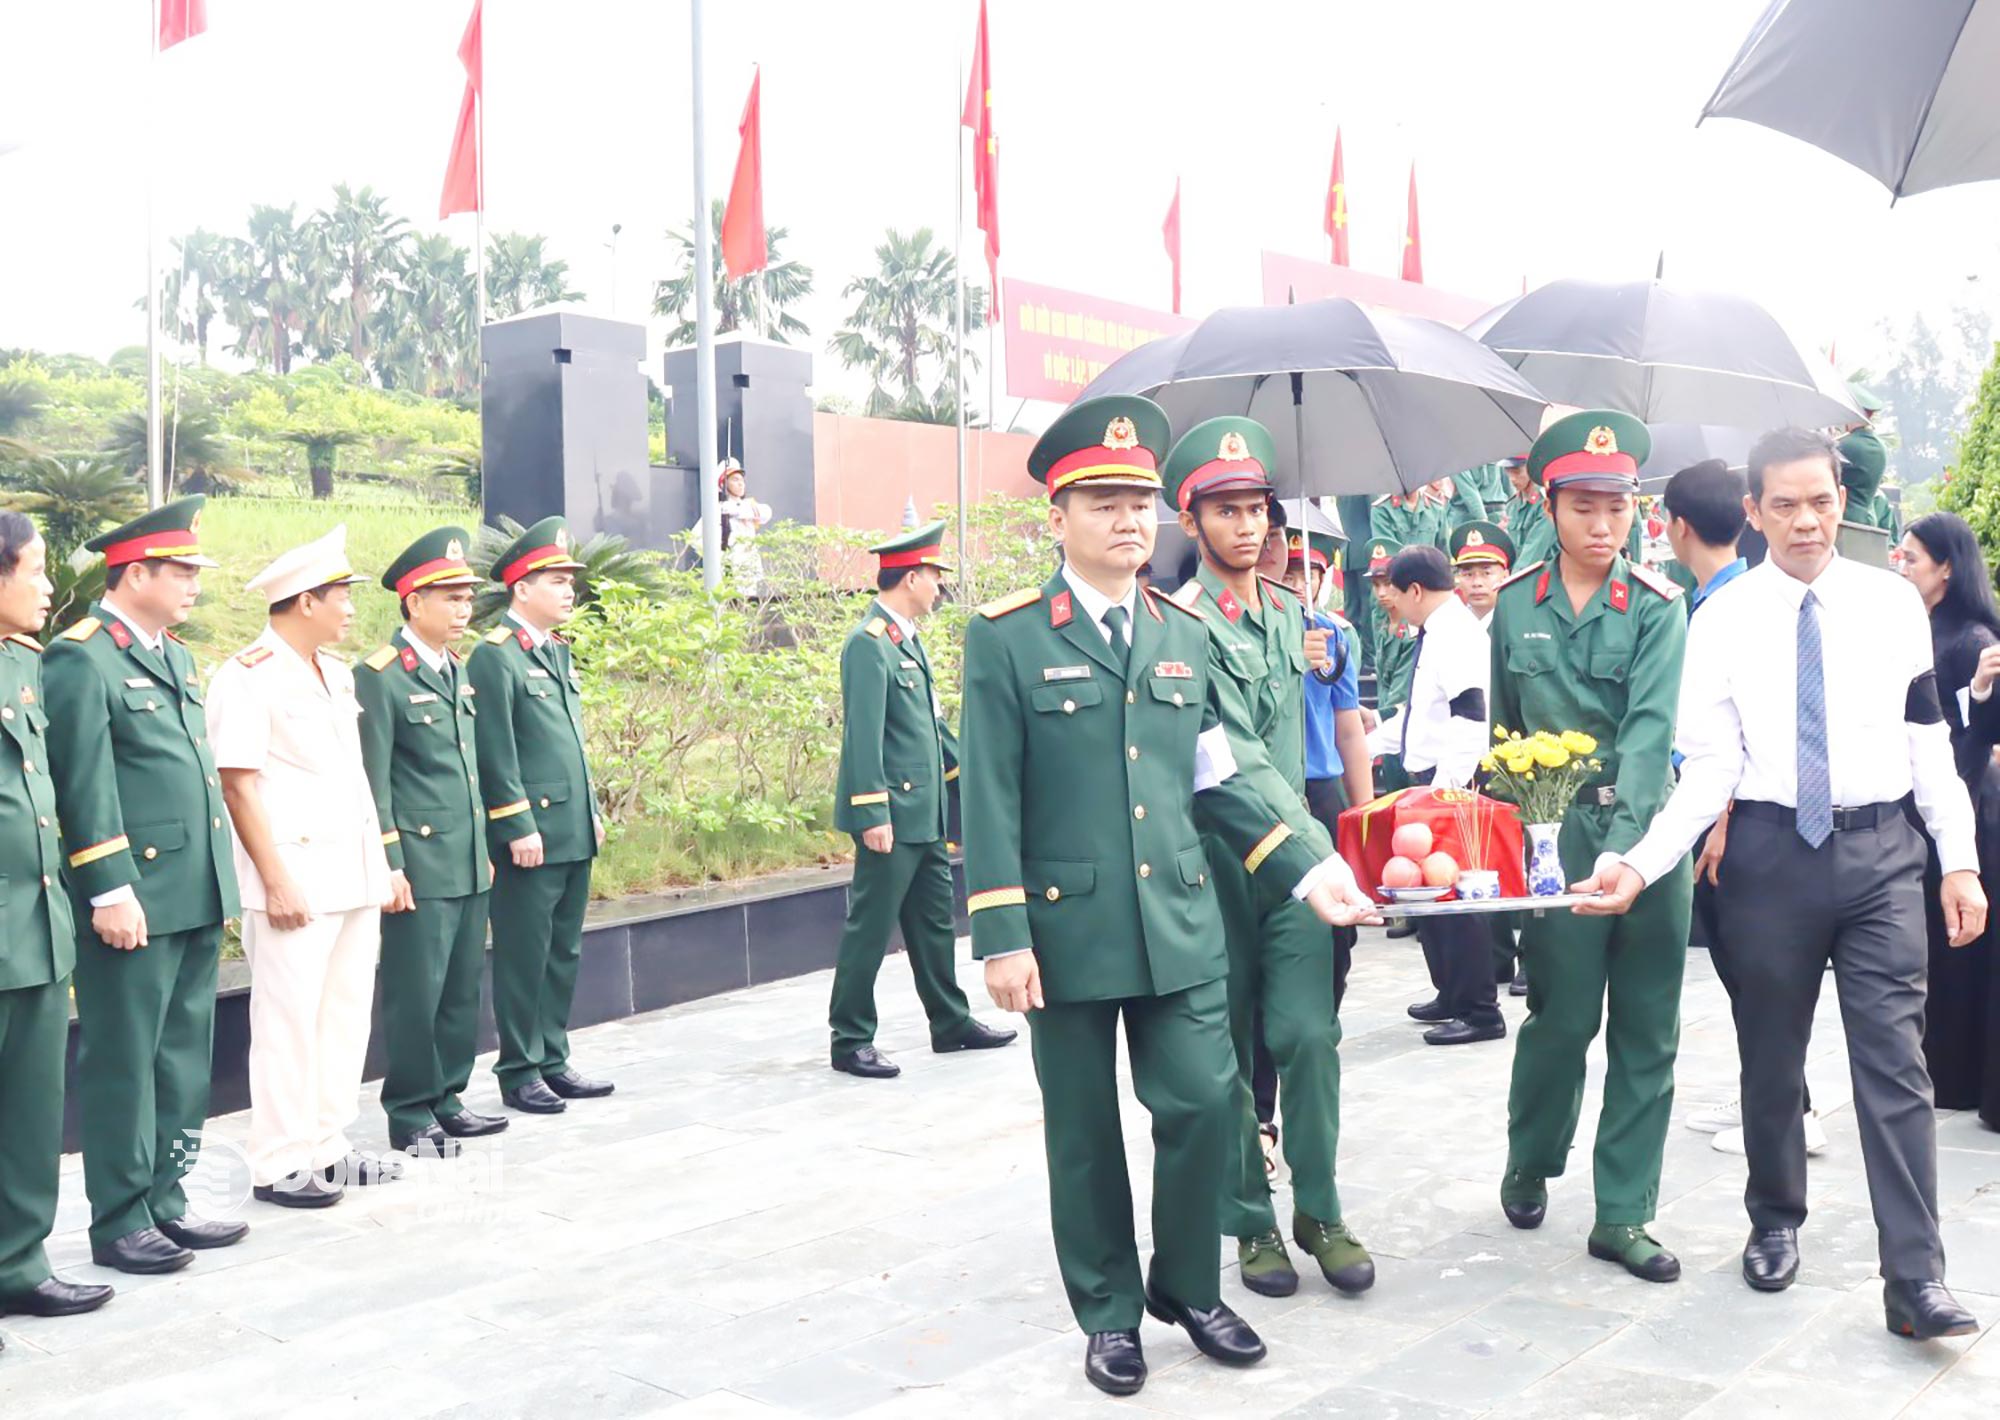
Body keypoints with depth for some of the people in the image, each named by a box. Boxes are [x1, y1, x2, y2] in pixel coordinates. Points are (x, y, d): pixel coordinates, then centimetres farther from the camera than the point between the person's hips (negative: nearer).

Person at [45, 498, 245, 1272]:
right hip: (134, 900, -8)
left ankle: (165, 1202, 25)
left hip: (196, 895, 9)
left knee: (183, 1062, 14)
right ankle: (119, 1222, 12)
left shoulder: (175, 656, 16)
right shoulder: (80, 657, -10)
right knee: (123, 1063, 2)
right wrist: (110, 890, -18)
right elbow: (84, 786, -15)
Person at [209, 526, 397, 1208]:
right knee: (288, 1019, -1)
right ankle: (281, 1165, 9)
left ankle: (327, 1146, 22)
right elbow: (238, 786, -13)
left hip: (355, 876, 8)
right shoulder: (247, 678, -9)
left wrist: (379, 866, 15)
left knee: (346, 1013, 11)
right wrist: (276, 881, -16)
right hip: (295, 880, -8)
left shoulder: (338, 673, 15)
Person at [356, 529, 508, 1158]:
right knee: (416, 993, -1)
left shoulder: (457, 669, 15)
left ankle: (447, 1101, 24)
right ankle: (409, 1118, 11)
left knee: (462, 991, 13)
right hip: (419, 866, -8)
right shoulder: (381, 675, -9)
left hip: (470, 866, 8)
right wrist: (388, 865, -15)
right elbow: (372, 780, -12)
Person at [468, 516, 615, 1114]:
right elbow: (496, 753, -15)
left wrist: (593, 811, 18)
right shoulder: (494, 655, -11)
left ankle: (553, 1061, 24)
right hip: (531, 834, -8)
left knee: (564, 953, 14)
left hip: (574, 833, 9)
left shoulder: (558, 651, 16)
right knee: (525, 956, 0)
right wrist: (518, 829, -18)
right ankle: (519, 1073, 10)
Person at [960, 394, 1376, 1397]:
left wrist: (1306, 871, 5)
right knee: (1085, 1132, 9)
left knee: (1203, 1107, 3)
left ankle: (1188, 1287, 27)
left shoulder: (1184, 636, 10)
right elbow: (990, 800, -8)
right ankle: (1109, 1313, 27)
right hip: (1068, 931, -3)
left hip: (1180, 926, 4)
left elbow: (1217, 783, 13)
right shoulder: (1005, 638, -5)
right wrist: (1001, 938, -13)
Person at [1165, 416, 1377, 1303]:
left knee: (1307, 1031, -4)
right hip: (1216, 855, -4)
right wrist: (1316, 842, -19)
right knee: (1227, 1046, 6)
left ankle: (1319, 1211, 13)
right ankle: (1251, 1222, 20)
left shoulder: (1290, 615, 12)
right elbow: (1233, 752, -15)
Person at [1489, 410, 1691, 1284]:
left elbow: (1650, 728, -16)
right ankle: (1530, 1166, 31)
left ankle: (1622, 1216, 17)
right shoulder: (1515, 607, 4)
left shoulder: (1658, 607, -3)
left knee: (1647, 1030, 5)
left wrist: (1625, 844, -29)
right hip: (1552, 835, 0)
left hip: (1647, 832, 0)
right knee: (1561, 1016, 4)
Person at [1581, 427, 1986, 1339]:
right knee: (1770, 1057, 12)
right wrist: (1644, 862, -17)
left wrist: (1960, 860, 1)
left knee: (1893, 1059, -2)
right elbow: (1708, 769, -6)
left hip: (1881, 851, 1)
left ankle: (1915, 1280, 4)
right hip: (1772, 849, 0)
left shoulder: (1894, 603, 2)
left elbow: (1928, 741, 5)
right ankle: (1775, 1223, 33)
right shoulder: (1724, 619, -2)